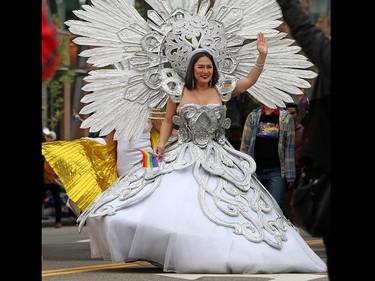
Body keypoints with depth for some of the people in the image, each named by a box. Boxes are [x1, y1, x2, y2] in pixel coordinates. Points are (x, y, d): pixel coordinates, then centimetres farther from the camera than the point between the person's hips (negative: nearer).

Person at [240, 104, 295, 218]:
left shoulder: (286, 118, 5)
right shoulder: (252, 116, 10)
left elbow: (289, 147, 3)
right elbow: (245, 144, 10)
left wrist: (289, 175, -1)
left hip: (276, 170, -2)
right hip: (255, 169, 3)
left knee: (277, 204, -11)